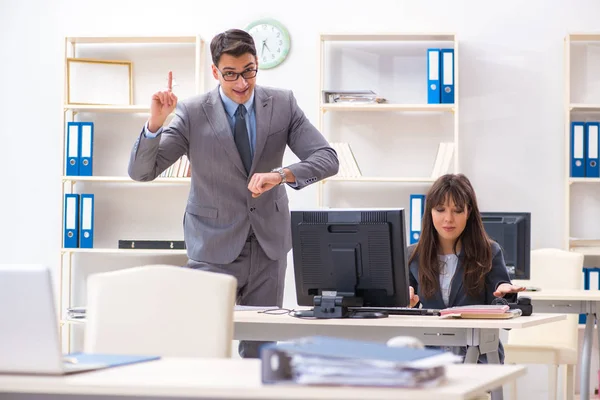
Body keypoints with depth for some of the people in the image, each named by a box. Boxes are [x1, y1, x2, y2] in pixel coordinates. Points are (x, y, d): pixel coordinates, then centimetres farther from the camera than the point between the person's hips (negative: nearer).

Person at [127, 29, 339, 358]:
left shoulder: (282, 105, 0)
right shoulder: (192, 114, -8)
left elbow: (327, 159, -7)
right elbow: (140, 171, -9)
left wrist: (281, 174, -26)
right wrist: (156, 121, -27)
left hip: (269, 244, 3)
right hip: (214, 248, -3)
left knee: (261, 348, 7)